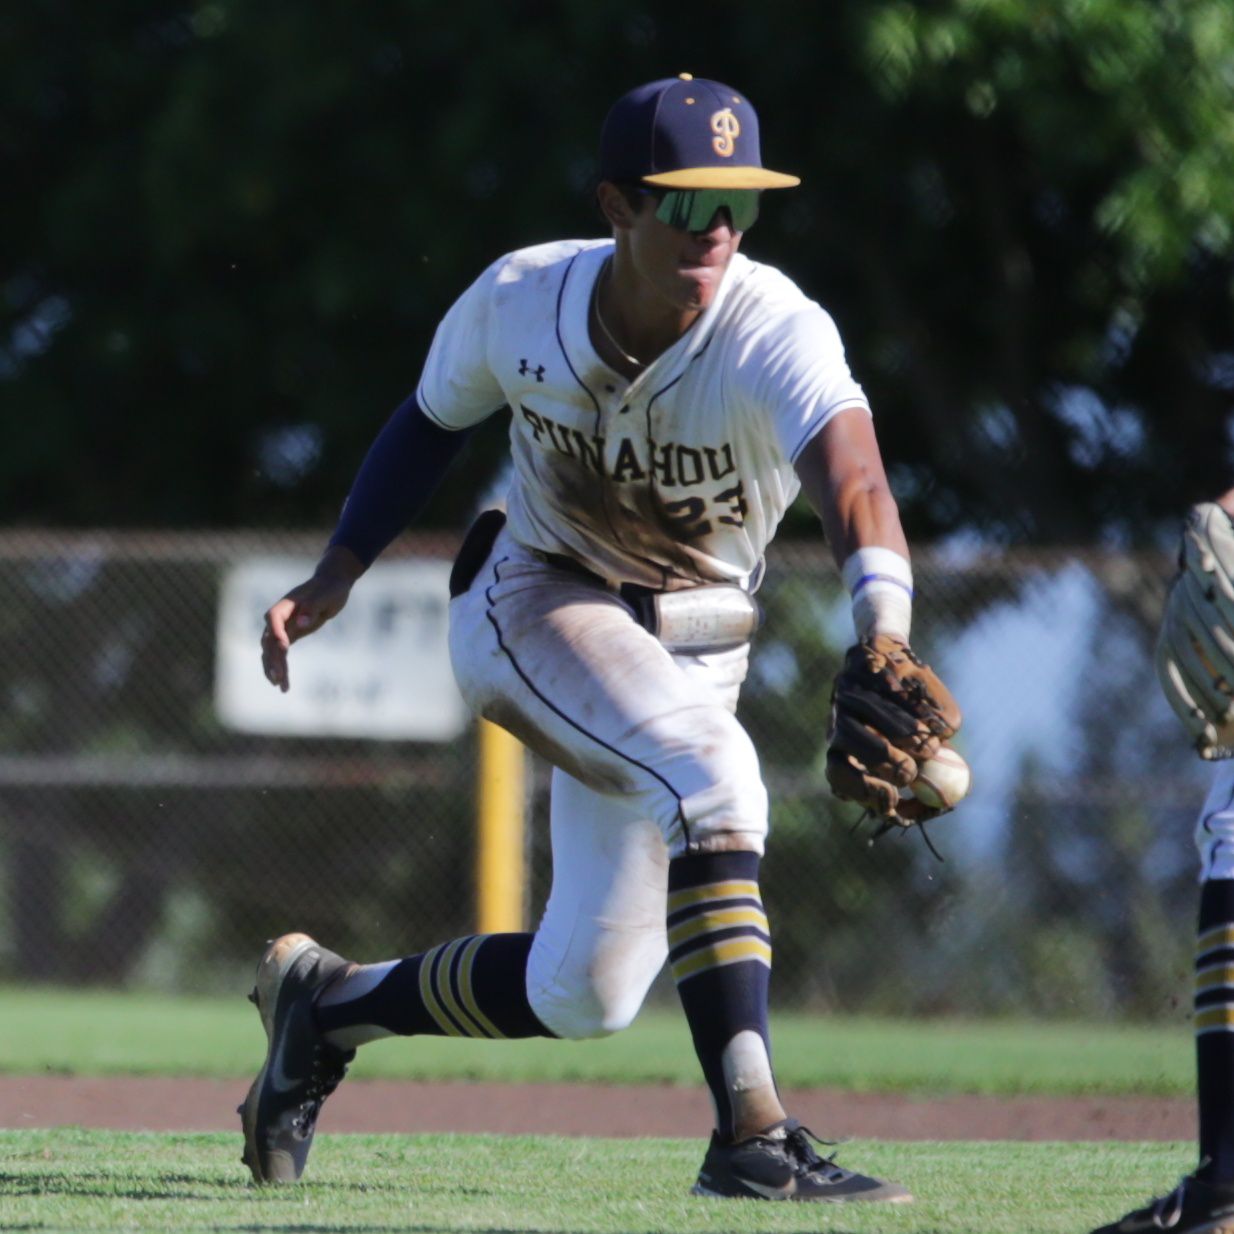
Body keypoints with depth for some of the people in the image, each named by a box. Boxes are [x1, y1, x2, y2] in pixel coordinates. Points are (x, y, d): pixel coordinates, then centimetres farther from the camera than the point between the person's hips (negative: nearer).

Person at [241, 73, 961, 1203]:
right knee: (710, 770, -32)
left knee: (586, 994, 4)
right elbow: (434, 420, 7)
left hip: (691, 652, 2)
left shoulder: (775, 335, -26)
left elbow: (853, 479, -46)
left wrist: (884, 635, -65)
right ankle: (751, 1137, -37)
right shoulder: (518, 301, -16)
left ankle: (329, 1000, 30)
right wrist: (335, 576, 0)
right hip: (535, 606, -2)